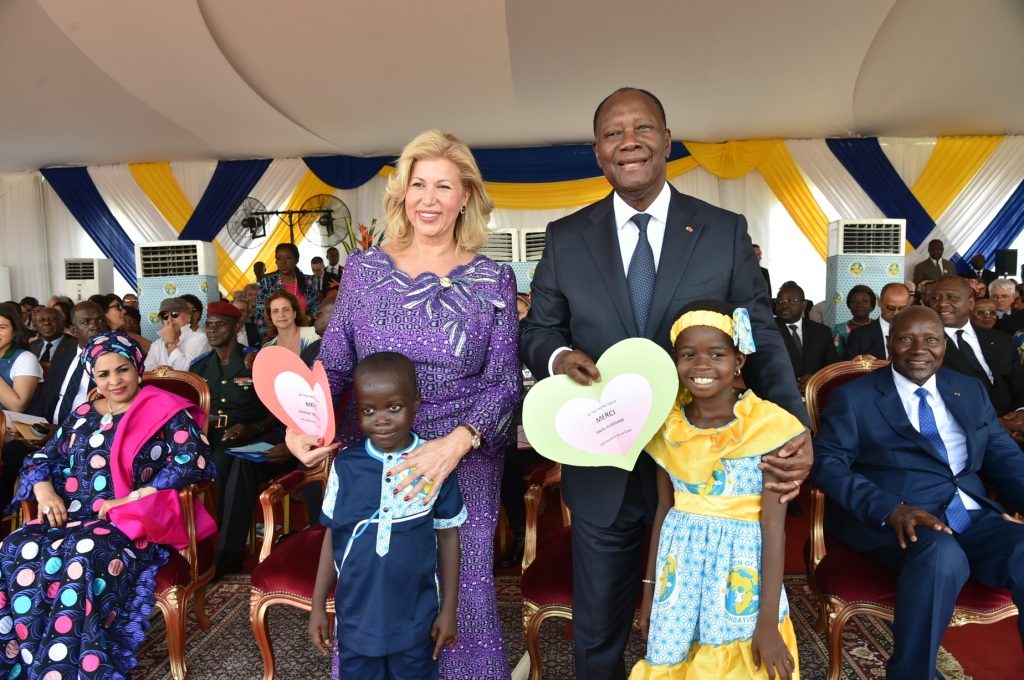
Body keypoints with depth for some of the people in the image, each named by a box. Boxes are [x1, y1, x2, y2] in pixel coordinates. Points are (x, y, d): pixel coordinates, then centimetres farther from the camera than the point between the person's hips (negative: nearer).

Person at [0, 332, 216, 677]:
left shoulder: (164, 411, -1)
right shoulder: (82, 415, 19)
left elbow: (194, 460, -15)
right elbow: (44, 457, 22)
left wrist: (131, 498, -20)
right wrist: (44, 489, -3)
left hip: (130, 521, -6)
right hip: (68, 516, 6)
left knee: (83, 561, -34)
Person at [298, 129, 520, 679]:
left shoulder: (493, 280, -2)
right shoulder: (363, 268, 2)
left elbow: (503, 381, -6)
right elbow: (331, 363, 5)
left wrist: (456, 444, -23)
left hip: (463, 463, -1)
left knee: (461, 591, 9)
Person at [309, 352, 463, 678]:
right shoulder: (345, 466, -9)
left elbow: (448, 535, -3)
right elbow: (333, 536, 1)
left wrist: (449, 608, 0)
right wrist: (318, 605, 5)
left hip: (415, 618, -1)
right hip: (356, 616, 1)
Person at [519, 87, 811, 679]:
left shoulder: (726, 232, -1)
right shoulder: (566, 239, 2)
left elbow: (762, 338, -2)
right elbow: (538, 331, 6)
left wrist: (795, 427, -17)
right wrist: (557, 356, -18)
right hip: (602, 474, 1)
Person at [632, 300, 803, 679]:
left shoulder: (768, 425, -14)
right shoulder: (667, 424, -1)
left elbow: (774, 526, -13)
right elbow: (663, 509, 7)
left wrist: (768, 620, -13)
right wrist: (649, 590, 11)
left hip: (741, 567, -3)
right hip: (680, 563, 4)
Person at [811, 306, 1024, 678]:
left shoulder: (971, 391, 19)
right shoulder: (853, 397, 4)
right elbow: (827, 463, -5)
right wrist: (891, 509, -21)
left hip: (972, 517, 4)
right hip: (896, 522, -4)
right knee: (942, 556, -34)